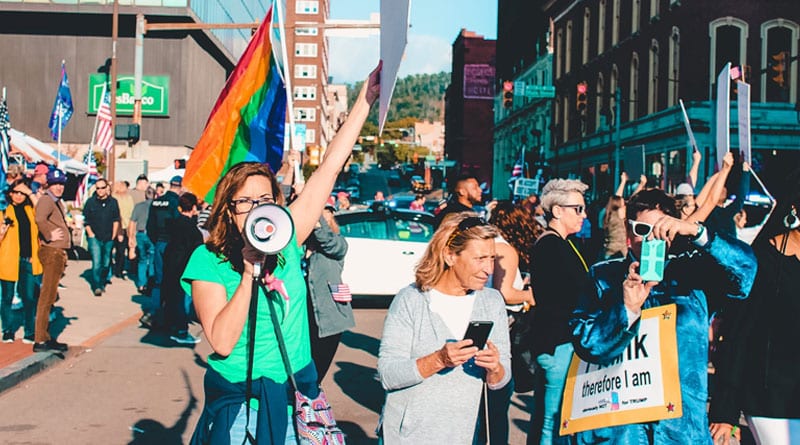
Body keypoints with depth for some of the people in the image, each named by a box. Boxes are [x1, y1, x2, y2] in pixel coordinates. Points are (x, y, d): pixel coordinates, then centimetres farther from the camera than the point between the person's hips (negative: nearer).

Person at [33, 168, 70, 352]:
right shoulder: (46, 200, -13)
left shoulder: (58, 202, 18)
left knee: (49, 297, 14)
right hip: (51, 252, -10)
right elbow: (39, 219, -34)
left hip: (59, 253, 10)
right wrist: (50, 236, -23)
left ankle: (45, 337, 22)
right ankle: (40, 341, -8)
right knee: (46, 297, -9)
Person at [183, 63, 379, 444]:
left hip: (295, 398, 3)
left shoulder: (287, 241, 0)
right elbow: (221, 341, -18)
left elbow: (329, 169, -1)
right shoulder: (208, 260, -8)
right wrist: (250, 272, -21)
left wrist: (366, 100, -2)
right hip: (239, 407, -3)